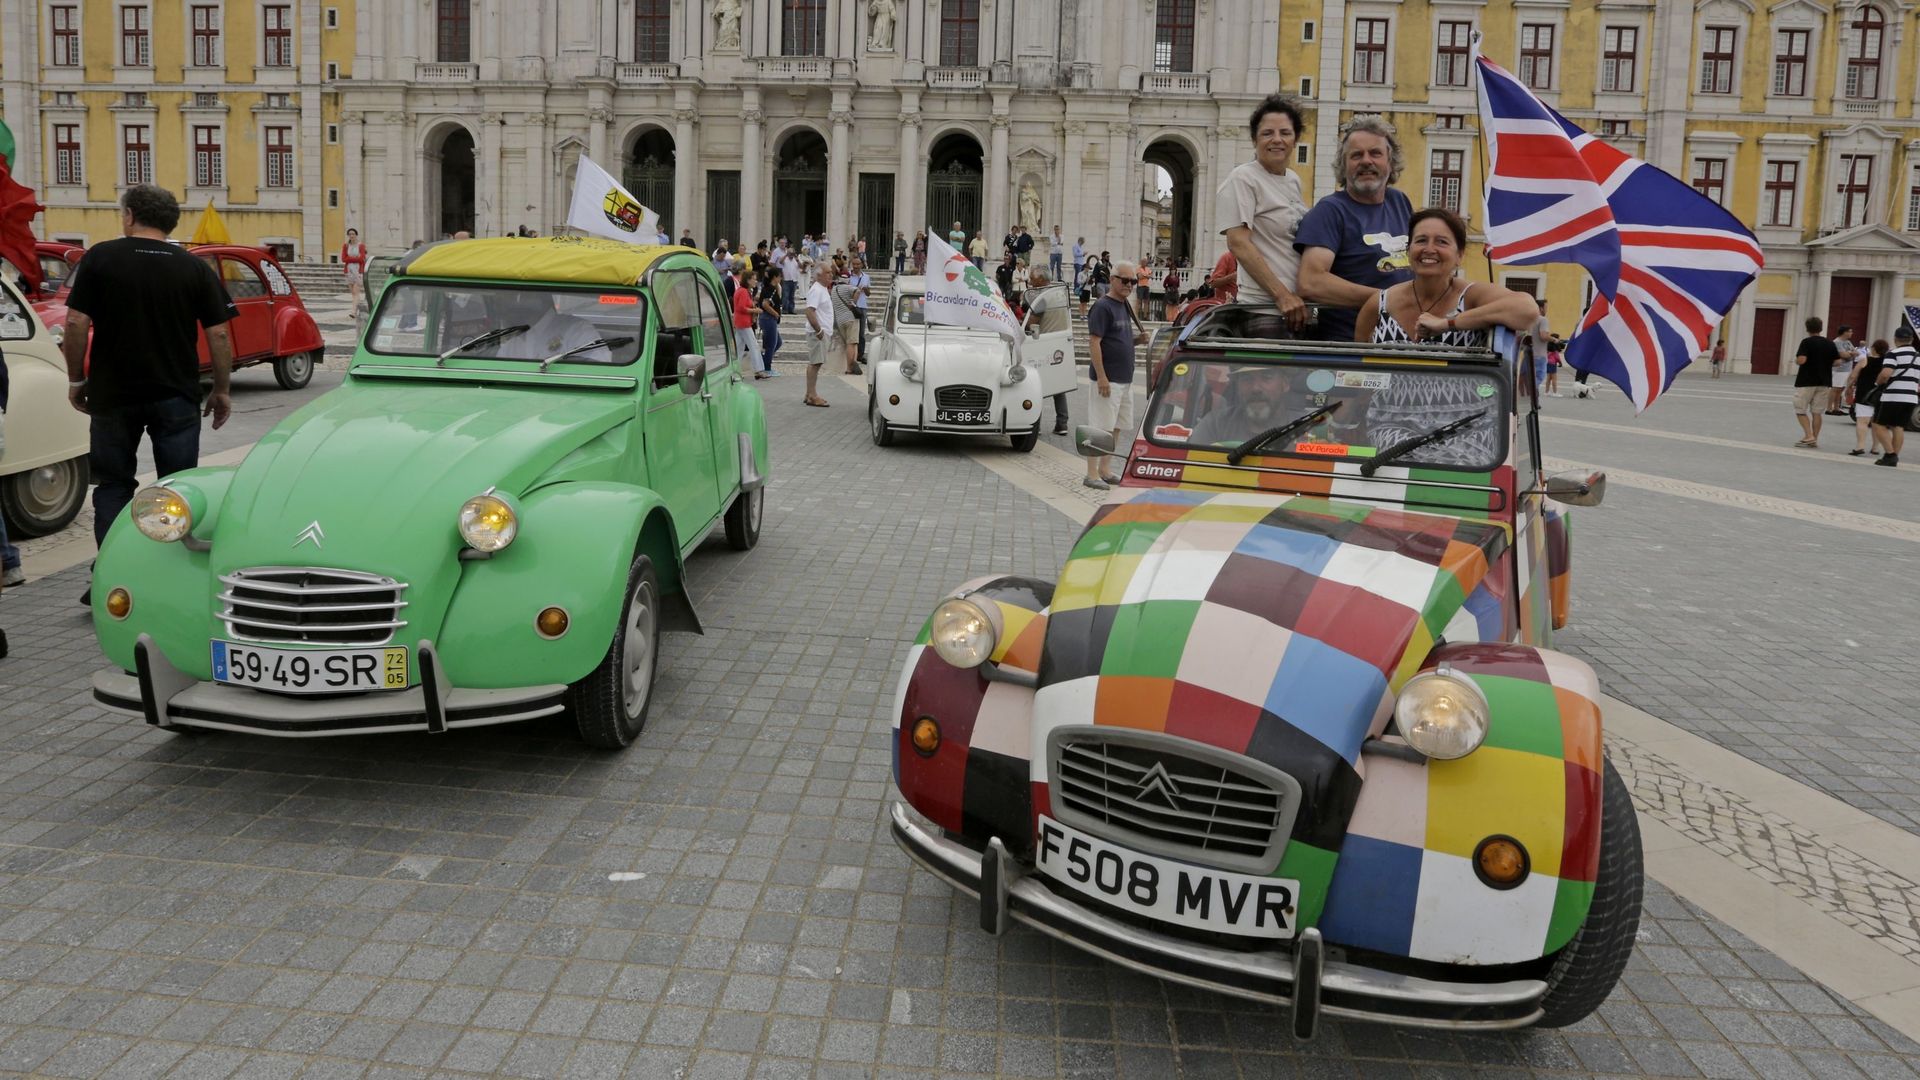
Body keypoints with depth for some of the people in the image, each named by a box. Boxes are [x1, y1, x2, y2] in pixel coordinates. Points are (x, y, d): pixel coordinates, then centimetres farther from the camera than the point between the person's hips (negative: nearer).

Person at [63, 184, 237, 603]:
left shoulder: (101, 257, -4)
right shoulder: (194, 267, -1)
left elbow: (76, 323, -8)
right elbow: (219, 334, -4)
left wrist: (75, 379, 4)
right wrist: (221, 390, 5)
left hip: (113, 394, 0)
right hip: (177, 396, 1)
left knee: (113, 485, 11)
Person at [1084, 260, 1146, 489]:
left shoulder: (1125, 306, 15)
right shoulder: (1102, 306, -12)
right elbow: (1094, 342, -17)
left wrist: (1138, 340, 2)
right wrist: (1101, 377, -22)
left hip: (1125, 379, 9)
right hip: (1107, 379, -9)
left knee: (1118, 427, 12)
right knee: (1101, 427, -7)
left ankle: (1104, 470, 20)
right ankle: (1092, 474, -2)